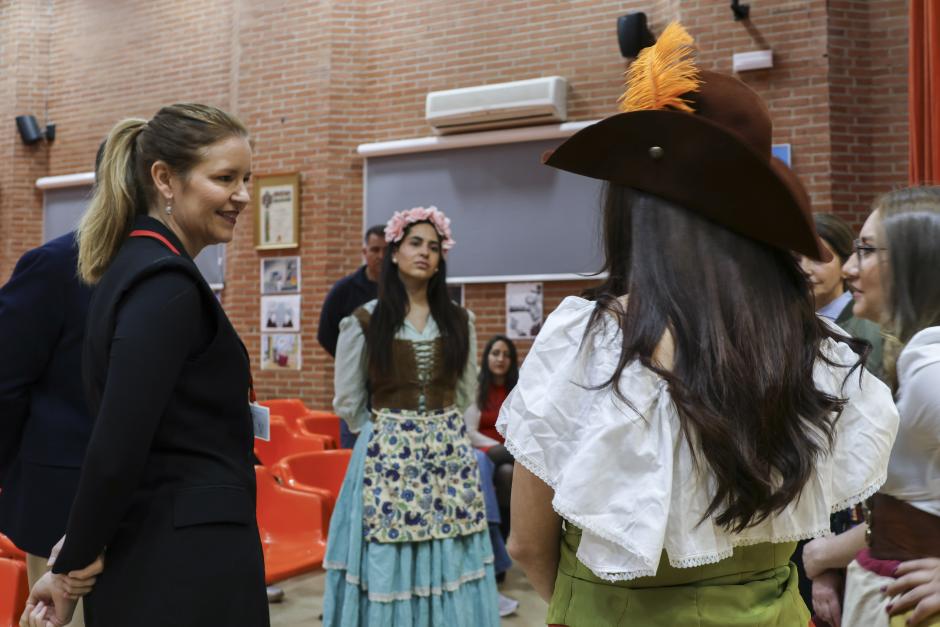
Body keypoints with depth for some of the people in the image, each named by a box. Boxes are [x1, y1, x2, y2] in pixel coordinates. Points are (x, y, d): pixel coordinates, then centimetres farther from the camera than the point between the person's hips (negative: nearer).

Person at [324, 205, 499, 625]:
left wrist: (442, 429, 13)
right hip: (387, 458, -2)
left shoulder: (459, 321, 6)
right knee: (387, 570, 1)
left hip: (450, 455, 3)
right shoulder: (363, 322, -2)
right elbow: (348, 402, 4)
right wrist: (384, 435, 6)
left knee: (448, 567, 5)